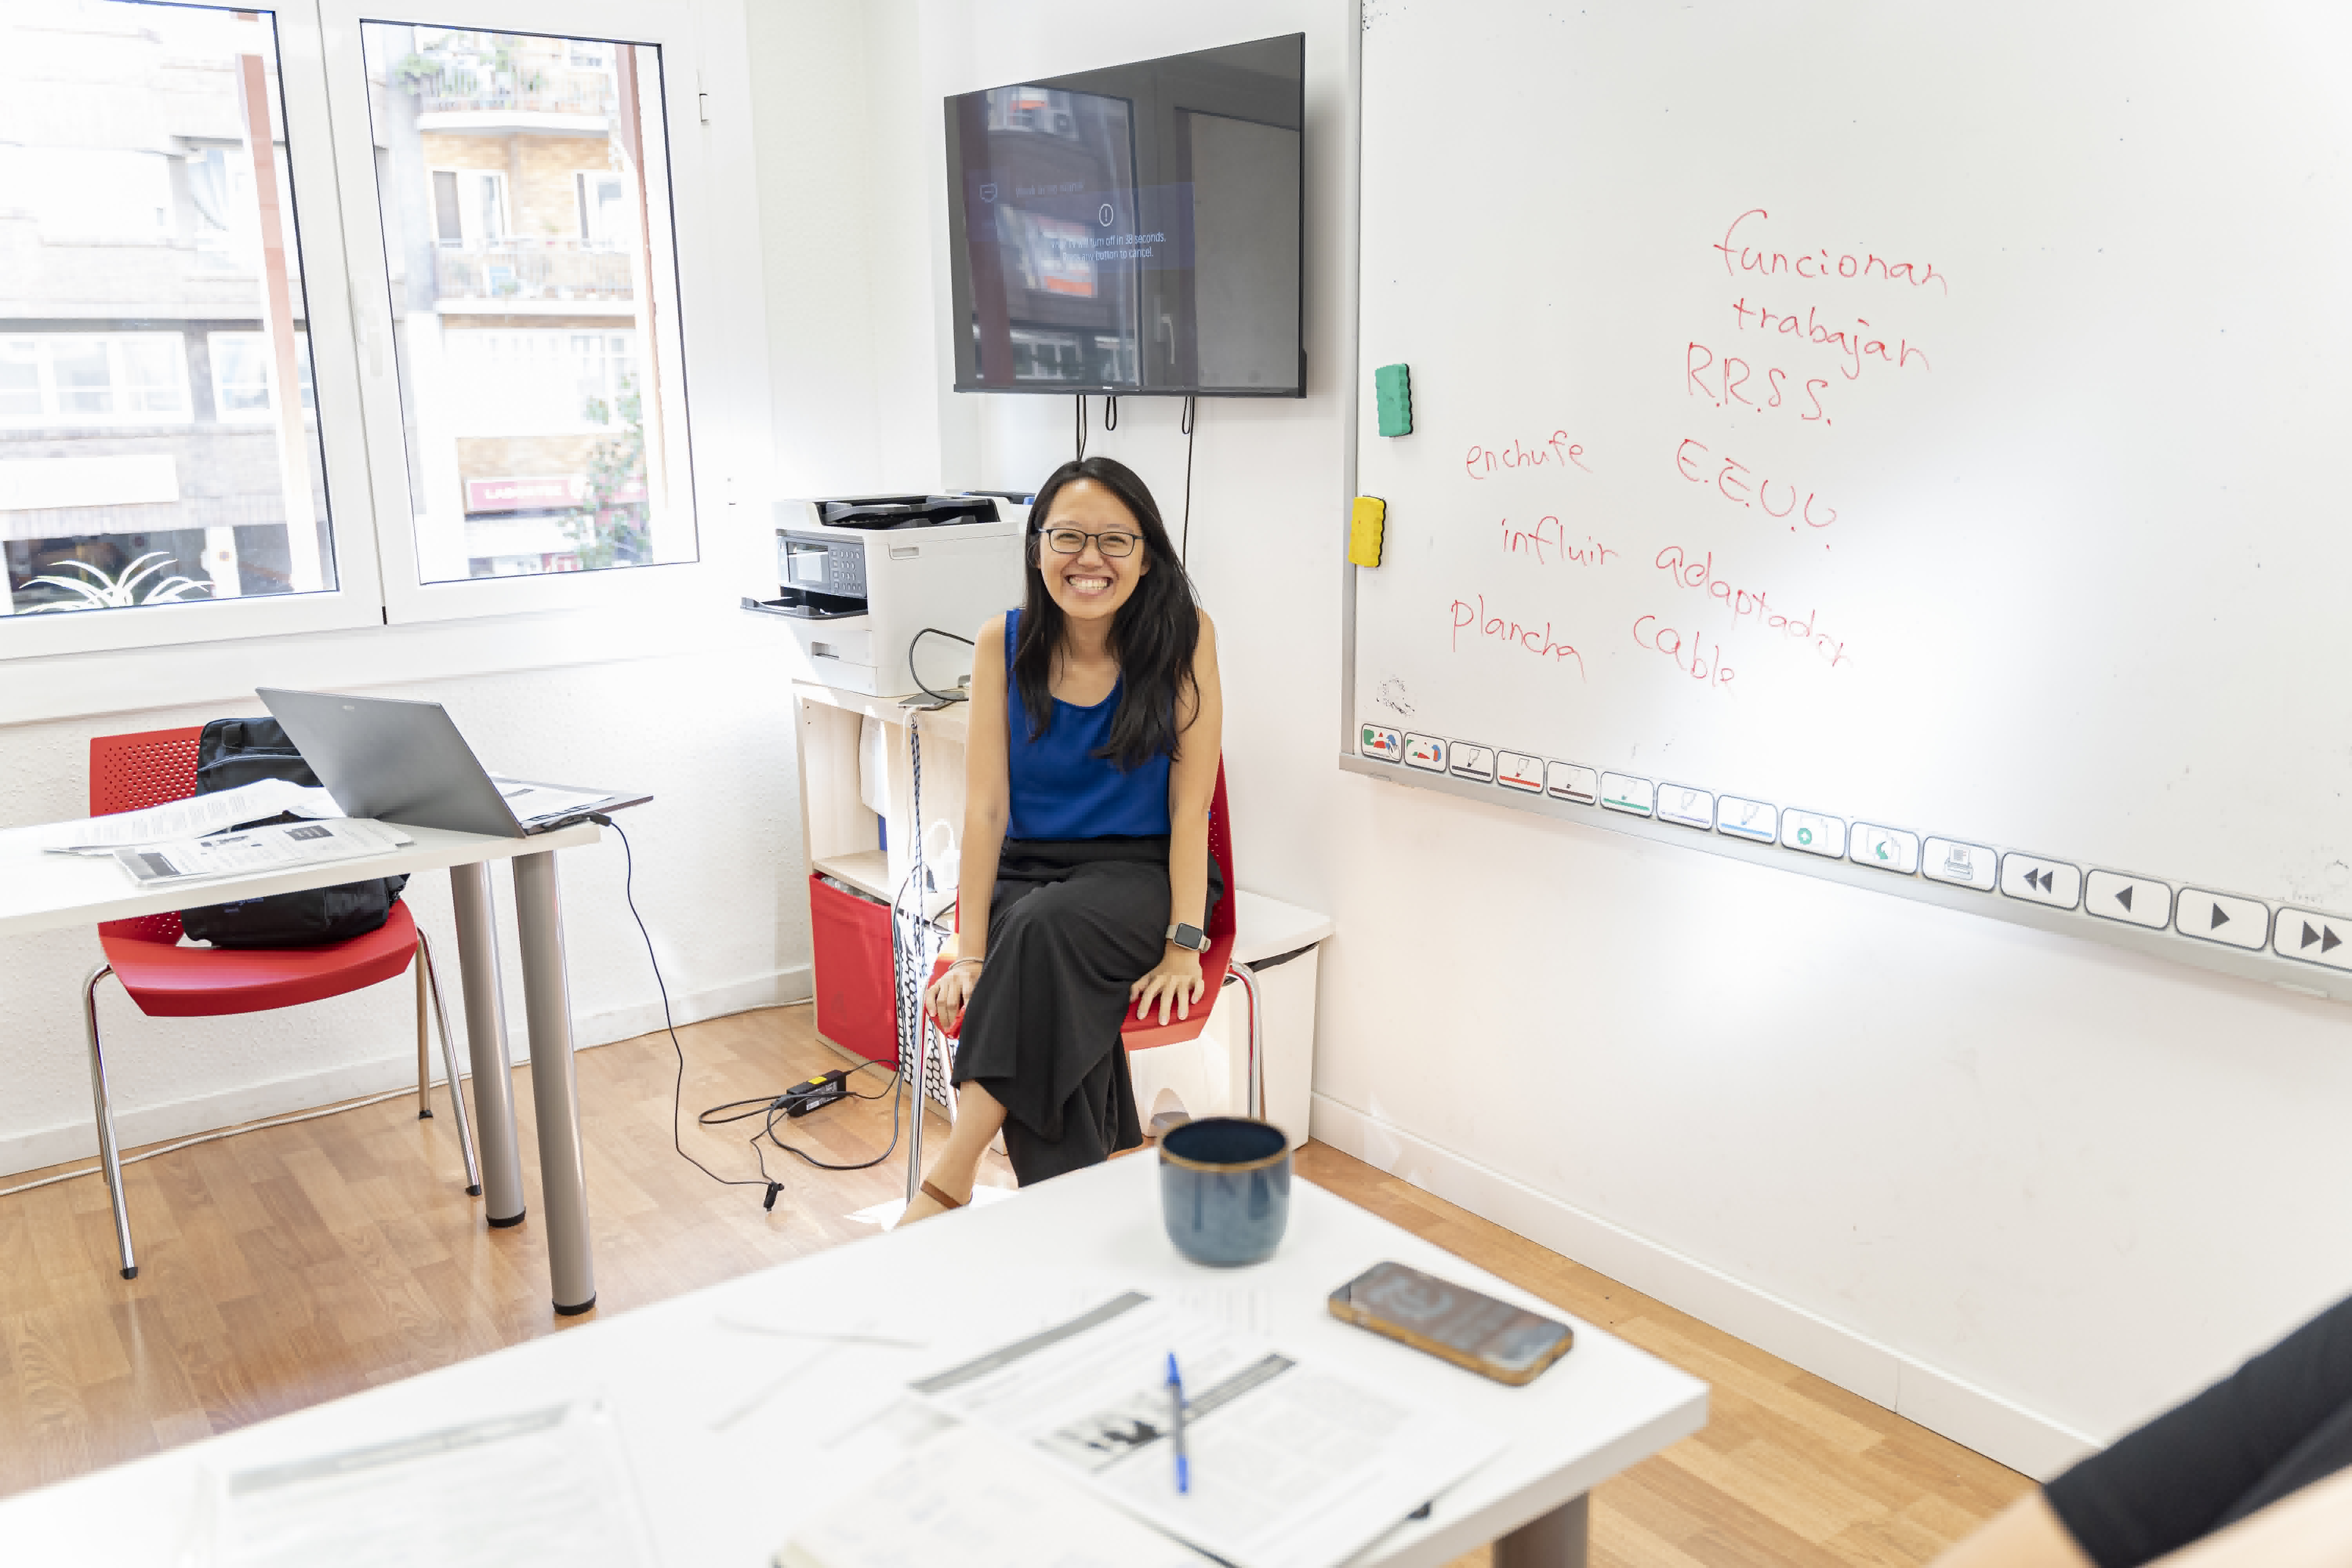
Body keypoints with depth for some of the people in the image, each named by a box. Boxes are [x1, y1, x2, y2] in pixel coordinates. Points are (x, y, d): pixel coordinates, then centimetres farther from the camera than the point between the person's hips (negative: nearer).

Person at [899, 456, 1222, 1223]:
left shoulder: (1183, 638, -8)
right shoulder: (1003, 643, -3)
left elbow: (1190, 804, -9)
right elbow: (986, 807, -6)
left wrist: (1184, 946, -17)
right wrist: (970, 951, -13)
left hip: (1141, 874, -2)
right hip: (1028, 869, 2)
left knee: (1048, 925, -33)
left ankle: (948, 1181, -30)